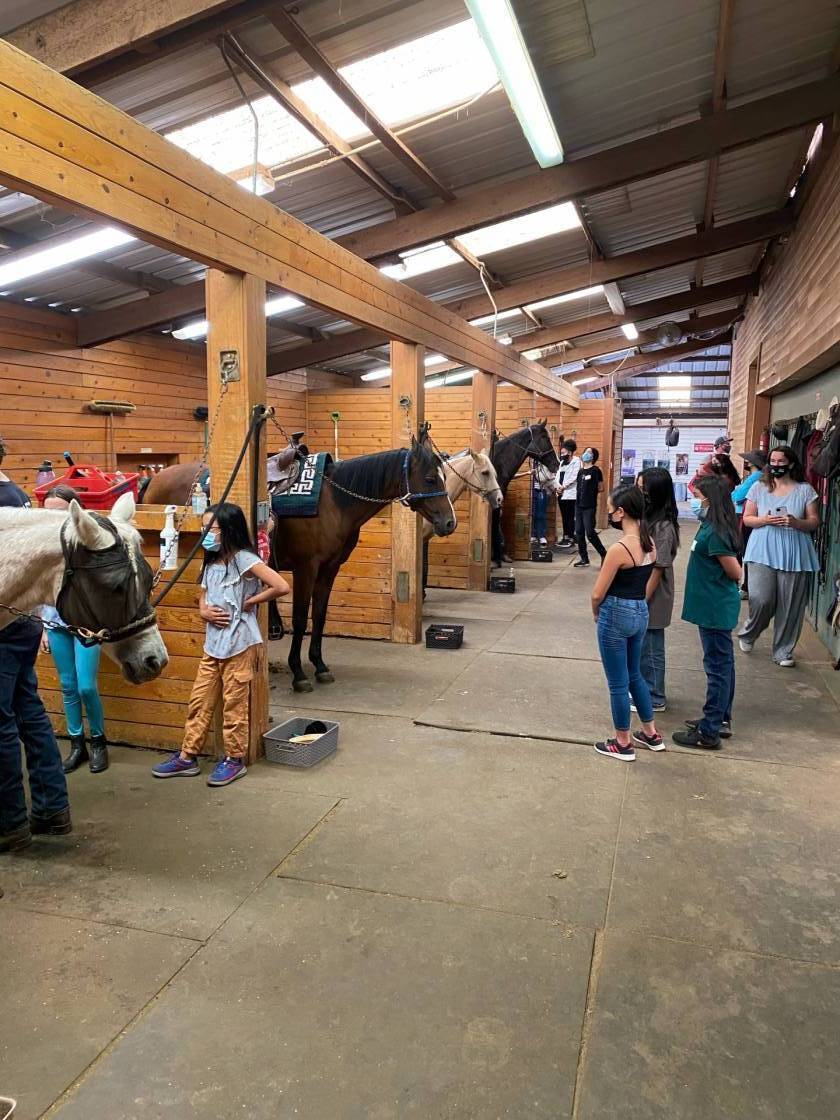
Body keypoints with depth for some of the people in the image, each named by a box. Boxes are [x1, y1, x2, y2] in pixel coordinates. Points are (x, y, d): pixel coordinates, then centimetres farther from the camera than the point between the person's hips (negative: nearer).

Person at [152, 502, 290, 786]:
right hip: (212, 643, 8)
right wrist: (205, 612, -5)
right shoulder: (211, 563, 11)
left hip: (238, 643, -7)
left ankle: (234, 759, 18)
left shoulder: (244, 559, -13)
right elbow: (202, 600, 18)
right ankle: (187, 757, 23)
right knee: (199, 701, 12)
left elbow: (281, 587, -23)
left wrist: (249, 602, -13)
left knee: (234, 704, 4)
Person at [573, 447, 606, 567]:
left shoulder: (595, 470, -6)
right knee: (579, 533, 6)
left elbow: (601, 489, -3)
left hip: (590, 507, -7)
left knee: (590, 534, -9)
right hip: (579, 506, 7)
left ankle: (604, 554, 9)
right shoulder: (580, 471, 13)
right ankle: (584, 559, 14)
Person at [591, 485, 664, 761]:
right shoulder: (649, 544, 2)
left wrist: (596, 613, 3)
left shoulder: (619, 548, -23)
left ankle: (623, 743, 21)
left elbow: (598, 593, -16)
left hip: (616, 615, -8)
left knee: (618, 682, 7)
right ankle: (651, 734, 35)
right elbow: (640, 581, 10)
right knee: (634, 675, 24)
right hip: (640, 612, 8)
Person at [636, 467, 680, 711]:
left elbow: (657, 570, -19)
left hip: (651, 599, -8)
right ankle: (644, 689, 35)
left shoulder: (663, 527, -20)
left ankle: (654, 699, 19)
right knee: (641, 647, 19)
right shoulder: (648, 518, 5)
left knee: (650, 649, 5)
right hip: (638, 594, 8)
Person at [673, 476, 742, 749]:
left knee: (718, 667, -2)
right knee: (722, 665, 18)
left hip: (715, 608, -10)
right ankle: (721, 719, 31)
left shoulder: (715, 532, -21)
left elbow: (736, 573, -17)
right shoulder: (713, 526, 8)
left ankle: (709, 732, 6)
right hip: (715, 606, 10)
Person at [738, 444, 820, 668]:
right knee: (761, 599, -11)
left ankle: (783, 651, 17)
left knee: (790, 605, 2)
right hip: (763, 551, 0)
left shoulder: (805, 489, 5)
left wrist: (796, 522, -16)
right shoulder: (759, 487, 6)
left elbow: (814, 522, 5)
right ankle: (748, 635, 19)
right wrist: (764, 520, -13)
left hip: (794, 554, 1)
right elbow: (747, 519, 7)